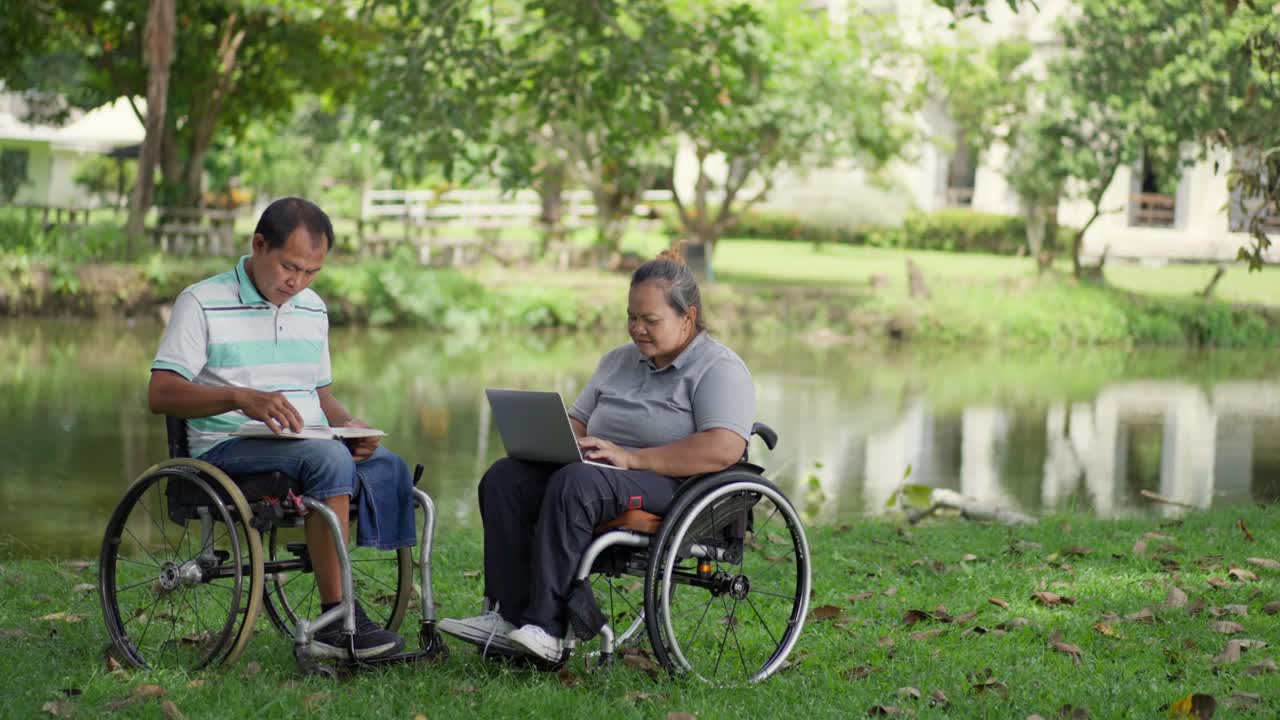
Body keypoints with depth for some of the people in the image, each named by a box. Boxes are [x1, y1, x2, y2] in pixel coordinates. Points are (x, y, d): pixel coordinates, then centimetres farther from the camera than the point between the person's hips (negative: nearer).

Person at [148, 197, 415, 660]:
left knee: (388, 468, -22)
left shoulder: (313, 309, 19)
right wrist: (241, 398, -25)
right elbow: (160, 394, -10)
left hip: (311, 446, 7)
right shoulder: (202, 304, -1)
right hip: (228, 448, -7)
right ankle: (337, 618, -34)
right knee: (328, 458, -35)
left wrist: (347, 425, 1)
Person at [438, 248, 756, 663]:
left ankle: (547, 629, -38)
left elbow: (724, 449, -20)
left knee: (574, 483, -35)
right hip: (602, 473, 8)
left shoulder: (719, 369, -5)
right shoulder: (618, 361, 21)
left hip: (675, 489, -8)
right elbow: (577, 421, 27)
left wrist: (631, 457, -23)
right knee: (505, 477, -16)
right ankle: (507, 615, -23)